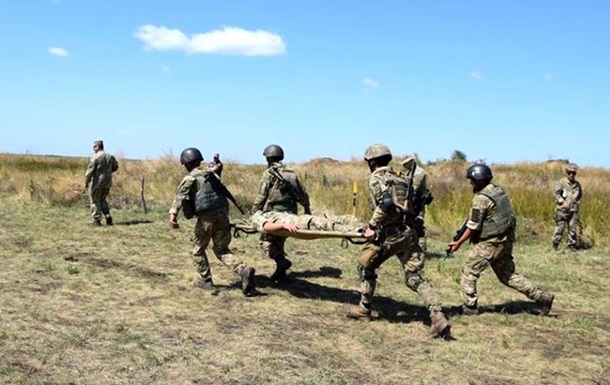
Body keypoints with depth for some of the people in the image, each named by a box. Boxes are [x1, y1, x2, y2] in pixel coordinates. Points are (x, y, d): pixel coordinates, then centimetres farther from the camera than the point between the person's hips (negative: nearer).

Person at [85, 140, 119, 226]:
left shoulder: (95, 157, -13)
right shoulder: (110, 156, 6)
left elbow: (90, 170, -15)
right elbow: (115, 167, 16)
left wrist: (86, 182, -10)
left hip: (97, 182, -6)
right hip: (107, 182, 6)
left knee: (95, 201, 5)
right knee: (102, 200, 20)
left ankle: (97, 220, 4)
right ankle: (108, 217, 9)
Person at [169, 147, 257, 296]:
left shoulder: (190, 178, -1)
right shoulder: (212, 174, 18)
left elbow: (180, 195, -18)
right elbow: (223, 192, 18)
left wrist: (173, 213, -30)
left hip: (206, 218, -5)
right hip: (223, 214, 5)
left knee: (198, 250, 17)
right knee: (221, 250, 15)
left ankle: (206, 281, 21)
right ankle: (244, 270, -6)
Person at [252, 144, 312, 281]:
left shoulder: (268, 174, -5)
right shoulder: (292, 173, 13)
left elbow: (261, 197, -8)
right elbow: (303, 194, 16)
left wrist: (254, 213, 1)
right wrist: (307, 209, 27)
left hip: (274, 213, -6)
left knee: (266, 240, 4)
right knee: (279, 242, 17)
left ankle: (282, 261, -17)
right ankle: (280, 272, 14)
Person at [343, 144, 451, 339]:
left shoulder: (377, 178, -4)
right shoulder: (399, 177, 20)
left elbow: (386, 203, -20)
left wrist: (372, 226, -15)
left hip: (390, 233, -7)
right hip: (408, 232, 7)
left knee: (366, 266, 16)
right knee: (414, 277, 5)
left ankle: (364, 309, 26)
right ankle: (438, 318, -8)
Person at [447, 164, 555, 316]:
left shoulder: (481, 198, -17)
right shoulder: (499, 191, 10)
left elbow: (473, 227, -14)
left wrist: (458, 243, -5)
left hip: (490, 243, -9)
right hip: (506, 241, 9)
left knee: (469, 271, 3)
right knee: (508, 275, 17)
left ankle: (469, 307, 6)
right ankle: (542, 297, 16)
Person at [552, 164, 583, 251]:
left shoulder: (577, 184, 11)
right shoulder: (561, 183, -3)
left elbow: (580, 195, 26)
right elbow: (556, 194, -6)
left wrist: (576, 202, 14)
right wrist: (563, 202, -12)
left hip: (573, 210, 4)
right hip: (562, 209, -4)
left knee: (573, 228, 4)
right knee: (560, 227, -4)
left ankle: (572, 244, 13)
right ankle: (555, 244, 5)